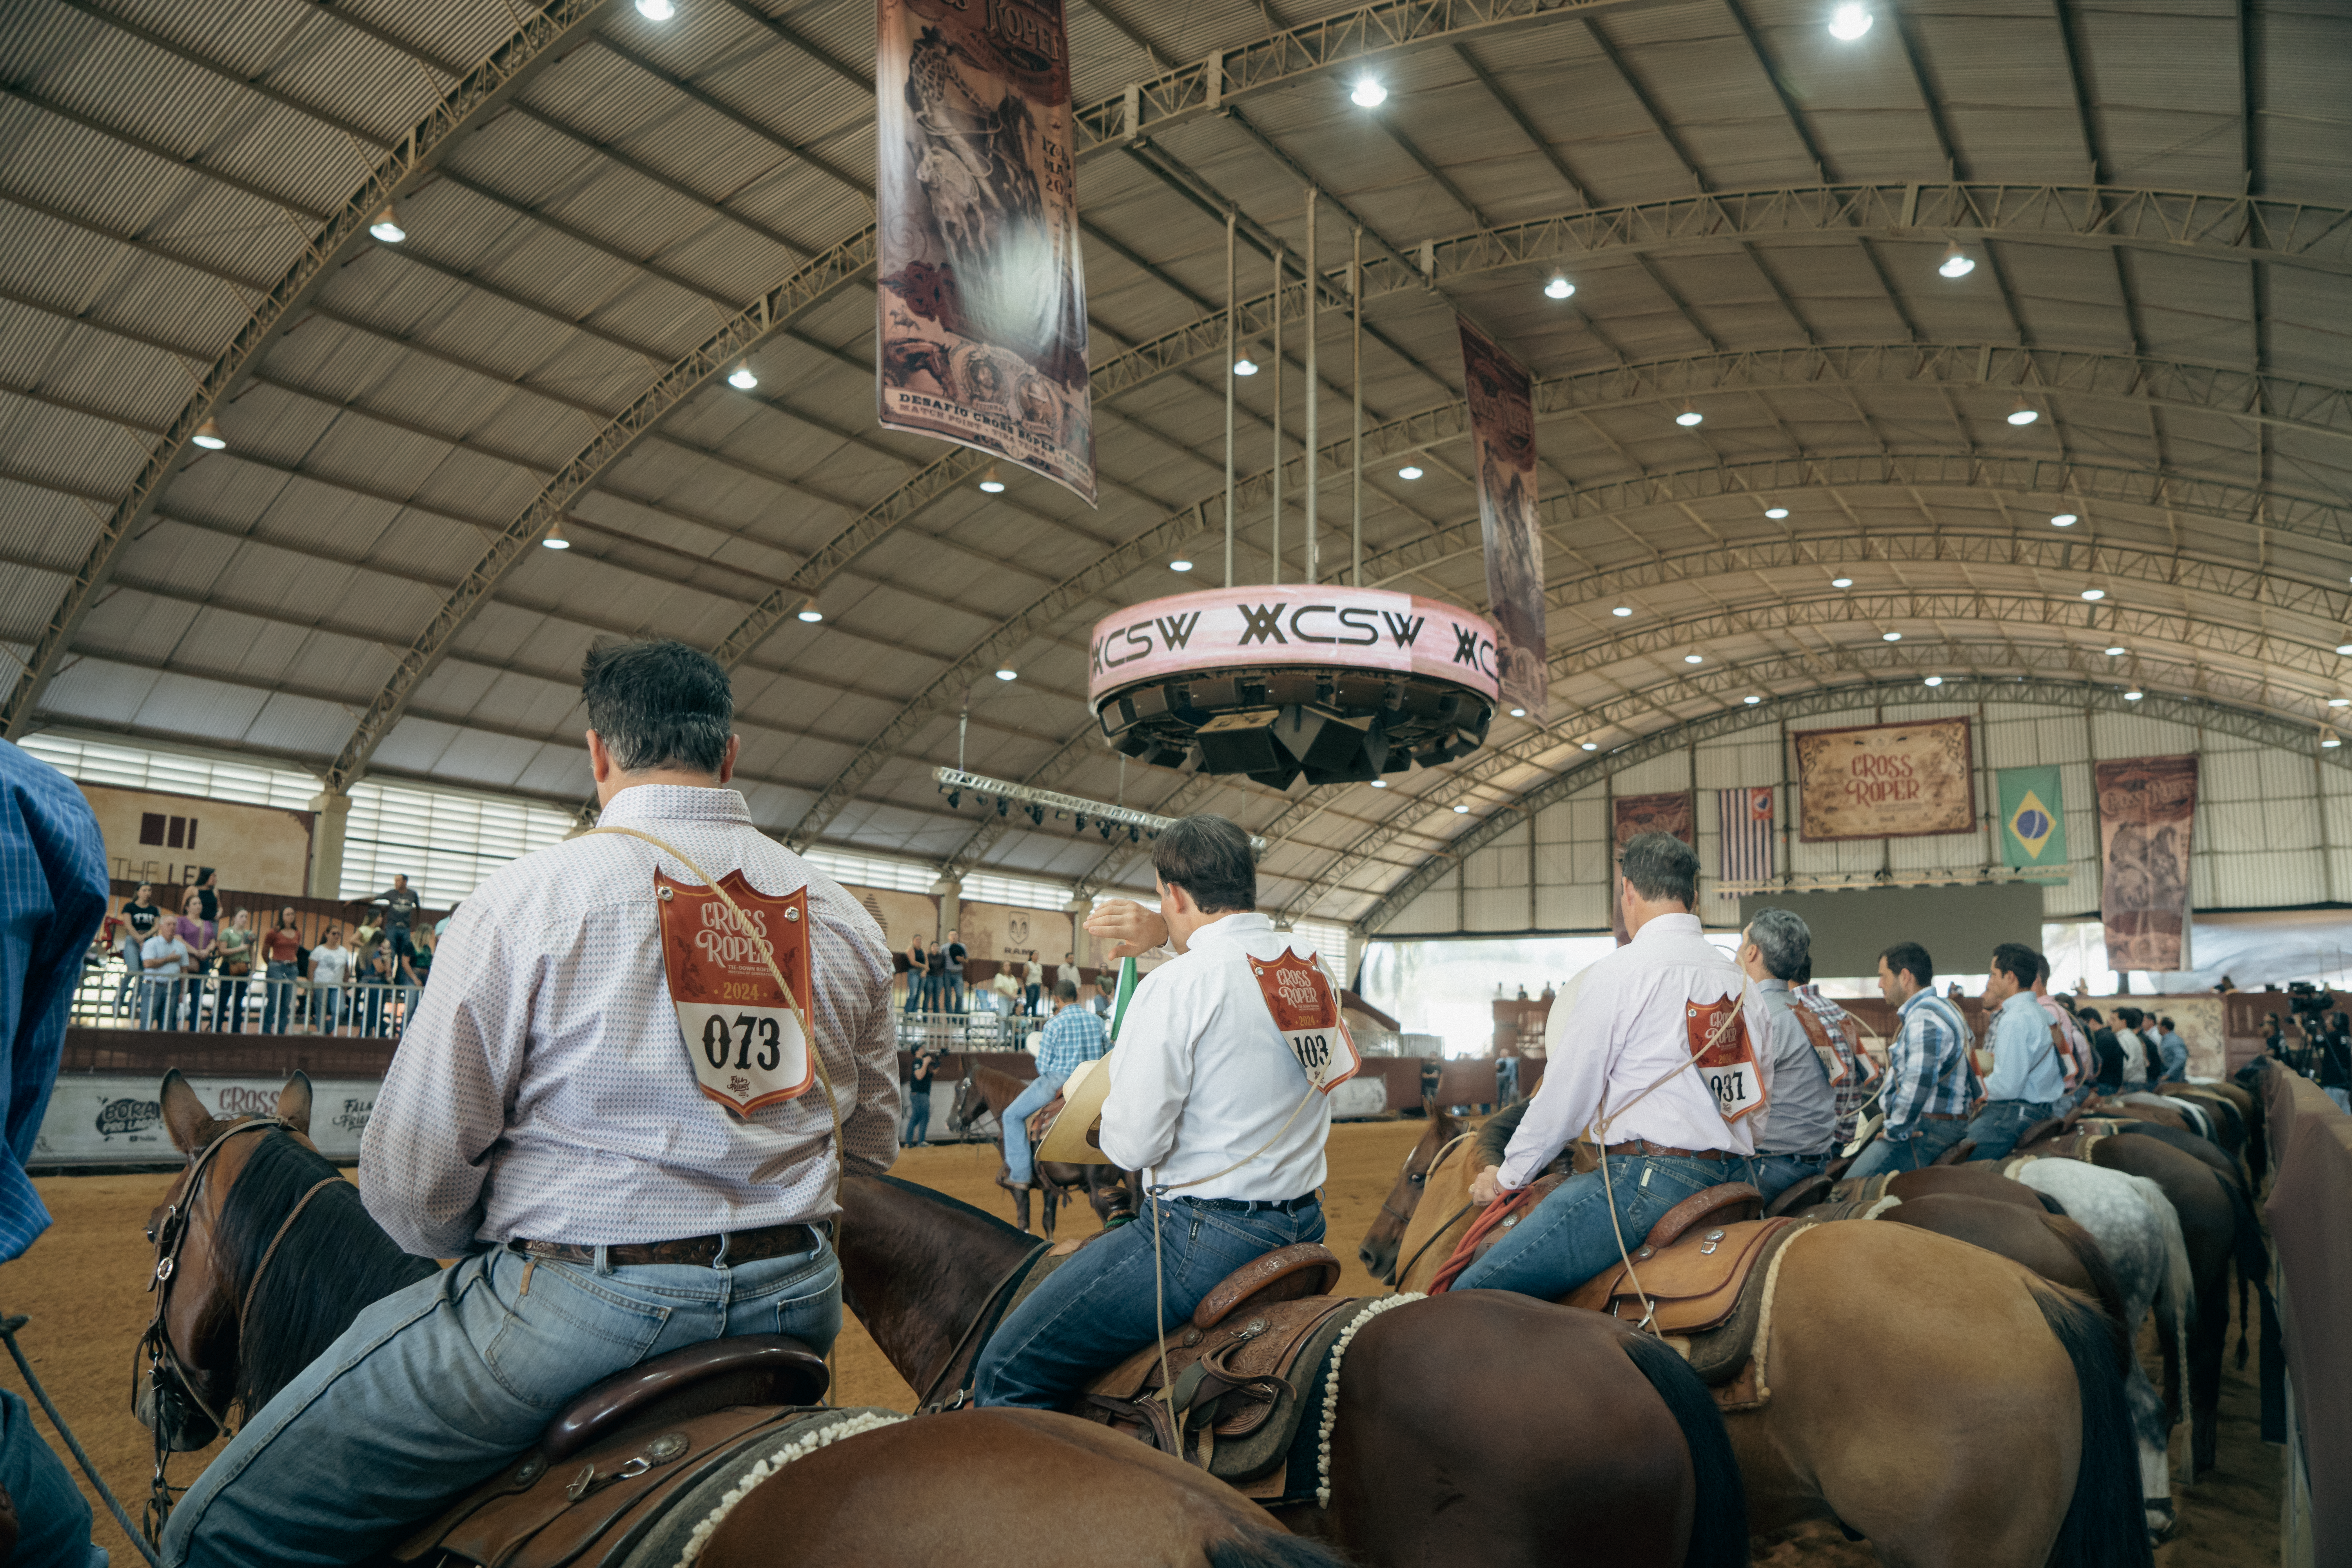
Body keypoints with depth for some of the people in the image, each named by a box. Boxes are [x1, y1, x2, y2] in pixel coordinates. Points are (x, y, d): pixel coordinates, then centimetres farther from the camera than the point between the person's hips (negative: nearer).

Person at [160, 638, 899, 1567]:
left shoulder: (528, 897, -10)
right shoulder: (847, 919, 5)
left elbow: (411, 1186, -8)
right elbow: (873, 1147, 13)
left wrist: (492, 1249, 12)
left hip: (584, 1305, -6)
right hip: (797, 1302, 6)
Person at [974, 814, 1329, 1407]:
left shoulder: (1177, 985, -18)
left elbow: (1133, 1144, -17)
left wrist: (1118, 1069, 3)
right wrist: (1166, 933, 15)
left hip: (1203, 1238, -9)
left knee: (1005, 1376, 1)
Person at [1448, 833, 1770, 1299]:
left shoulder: (1616, 972, -7)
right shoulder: (1741, 980, 14)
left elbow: (1566, 1099, -4)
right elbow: (1762, 1094, 21)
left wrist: (1506, 1177, 9)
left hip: (1645, 1178, -9)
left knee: (1473, 1292, -9)